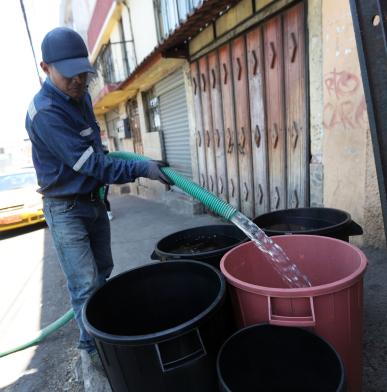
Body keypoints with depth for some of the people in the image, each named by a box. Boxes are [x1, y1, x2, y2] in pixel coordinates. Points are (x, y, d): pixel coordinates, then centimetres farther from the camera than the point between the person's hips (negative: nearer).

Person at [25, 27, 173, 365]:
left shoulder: (81, 97, 5)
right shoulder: (45, 112, -23)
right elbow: (90, 164, -27)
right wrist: (142, 169, -27)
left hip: (94, 200, 8)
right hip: (66, 209, -8)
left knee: (103, 273, 18)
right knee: (86, 286, -5)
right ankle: (93, 349, 16)